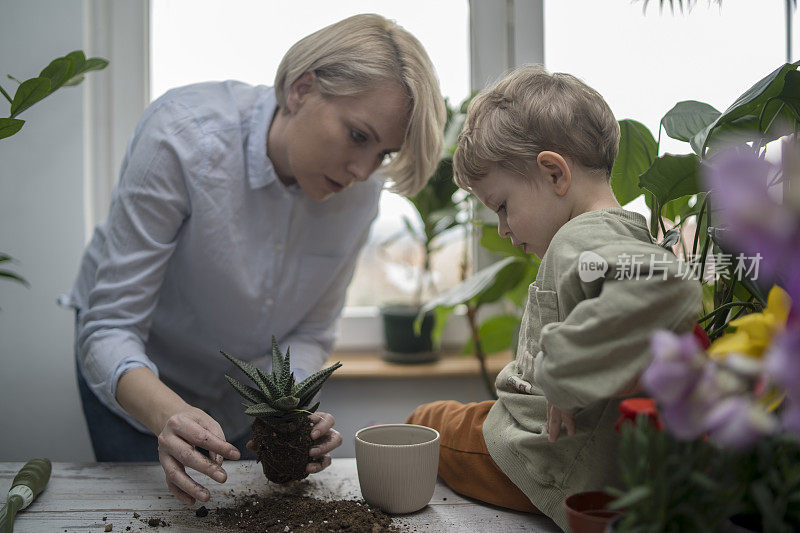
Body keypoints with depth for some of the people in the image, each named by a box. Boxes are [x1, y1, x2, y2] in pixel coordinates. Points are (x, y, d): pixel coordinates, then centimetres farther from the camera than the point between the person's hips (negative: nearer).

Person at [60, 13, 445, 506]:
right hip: (138, 376, -3)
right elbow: (111, 328, -33)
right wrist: (168, 415, -51)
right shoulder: (183, 137, -34)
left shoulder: (361, 190, -21)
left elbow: (309, 333, -13)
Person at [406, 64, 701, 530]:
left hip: (556, 466, -9)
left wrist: (565, 373, -36)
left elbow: (665, 289, -46)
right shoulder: (626, 233, 7)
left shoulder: (584, 238, -25)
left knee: (427, 422, 13)